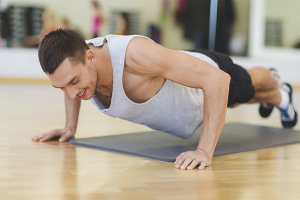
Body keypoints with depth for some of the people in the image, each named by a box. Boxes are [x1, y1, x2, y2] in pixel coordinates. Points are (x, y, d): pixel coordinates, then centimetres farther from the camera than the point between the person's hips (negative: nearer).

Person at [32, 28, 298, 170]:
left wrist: (205, 150, -53)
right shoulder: (73, 62, -30)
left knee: (247, 85, 31)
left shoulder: (134, 53, -51)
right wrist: (70, 127, -7)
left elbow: (218, 79, -49)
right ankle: (268, 98, 73)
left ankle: (278, 91, 69)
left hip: (211, 76, -6)